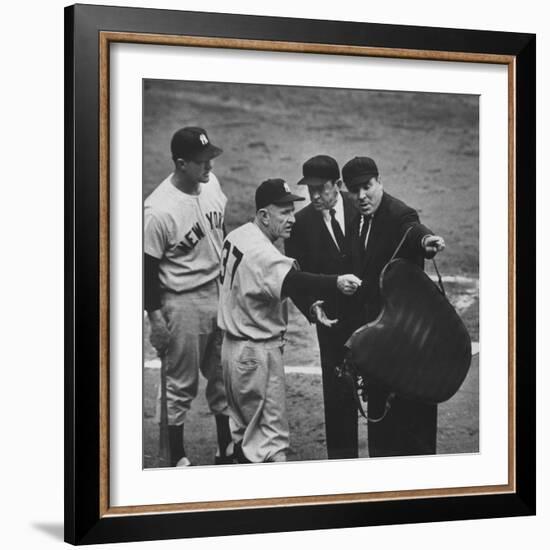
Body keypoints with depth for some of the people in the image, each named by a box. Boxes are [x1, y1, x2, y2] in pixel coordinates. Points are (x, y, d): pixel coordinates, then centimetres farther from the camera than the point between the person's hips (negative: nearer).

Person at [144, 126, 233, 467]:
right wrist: (156, 318, -12)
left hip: (220, 292, 7)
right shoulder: (159, 210, -24)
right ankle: (178, 459, 22)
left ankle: (227, 449, 31)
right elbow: (149, 267, -15)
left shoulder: (211, 183, -4)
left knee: (224, 376, 16)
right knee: (182, 385, 6)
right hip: (183, 303, -6)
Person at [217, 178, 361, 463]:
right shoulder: (261, 252, -26)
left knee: (245, 427, 21)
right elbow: (292, 282, -43)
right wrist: (336, 282, -57)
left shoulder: (236, 236, 6)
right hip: (257, 354, -10)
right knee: (271, 432, -5)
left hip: (233, 344, 10)